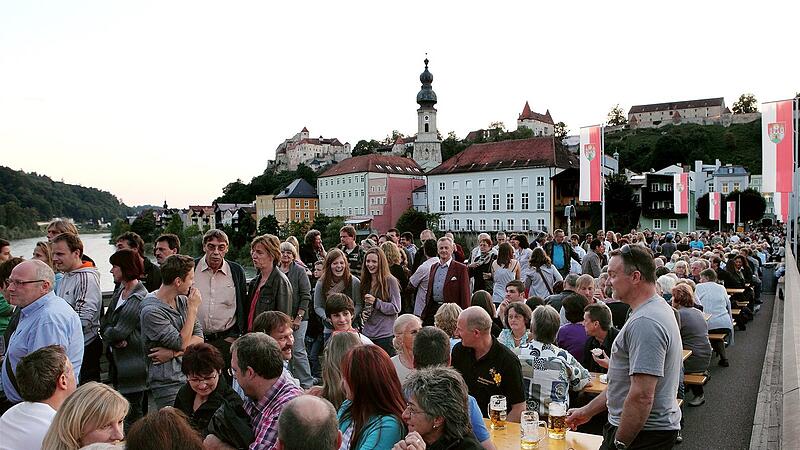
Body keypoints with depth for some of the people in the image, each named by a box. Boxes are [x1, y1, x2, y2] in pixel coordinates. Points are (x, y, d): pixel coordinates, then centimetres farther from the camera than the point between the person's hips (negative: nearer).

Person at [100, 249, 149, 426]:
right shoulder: (119, 292, 9)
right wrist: (115, 339, -12)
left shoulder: (139, 299, -20)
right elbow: (104, 323, 7)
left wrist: (108, 333, 0)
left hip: (132, 365, -9)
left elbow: (118, 332, -21)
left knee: (132, 414, -1)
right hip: (117, 362, 9)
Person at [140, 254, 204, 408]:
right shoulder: (151, 311, -18)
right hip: (168, 385, -6)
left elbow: (199, 338, 3)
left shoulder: (182, 300, 5)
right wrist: (193, 309, -12)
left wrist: (173, 352, -13)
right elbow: (182, 343, -18)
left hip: (190, 377, 6)